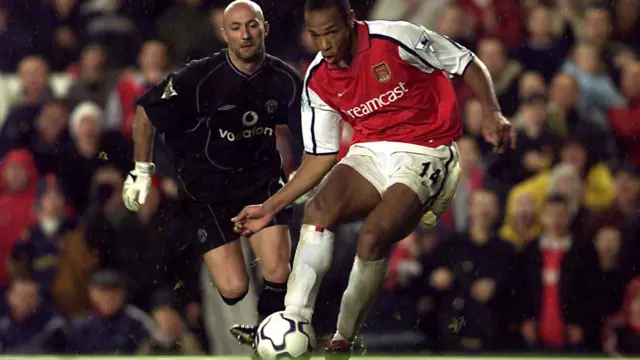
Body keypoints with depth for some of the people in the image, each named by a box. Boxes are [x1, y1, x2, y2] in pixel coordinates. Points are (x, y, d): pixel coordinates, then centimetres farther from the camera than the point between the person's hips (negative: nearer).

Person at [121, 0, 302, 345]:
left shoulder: (285, 79, -10)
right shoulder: (200, 77, -20)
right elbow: (146, 111, -7)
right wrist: (142, 171, -5)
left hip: (260, 175, 2)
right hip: (206, 183, -2)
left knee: (278, 273, -15)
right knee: (233, 288, -10)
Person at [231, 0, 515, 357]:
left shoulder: (397, 38, -15)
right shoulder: (318, 81, 2)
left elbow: (469, 64, -3)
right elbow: (321, 156, 10)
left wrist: (493, 114, -18)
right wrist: (271, 207, 3)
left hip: (426, 153, -5)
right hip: (370, 152, 5)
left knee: (374, 236, -25)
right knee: (318, 211, -23)